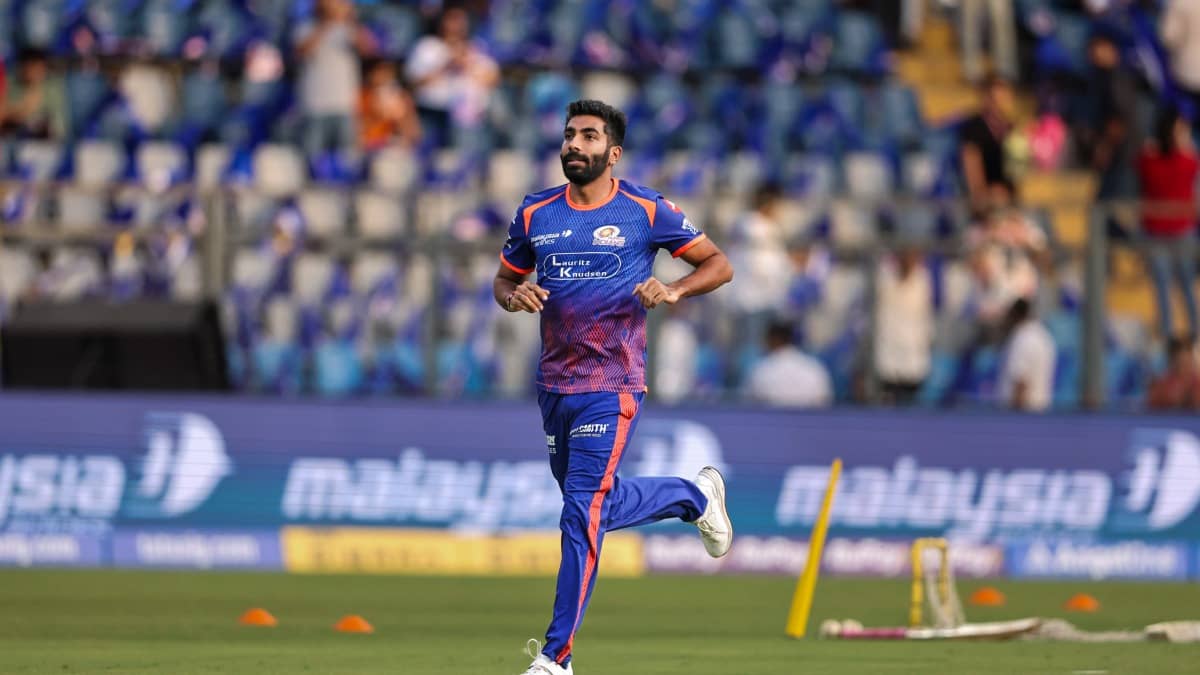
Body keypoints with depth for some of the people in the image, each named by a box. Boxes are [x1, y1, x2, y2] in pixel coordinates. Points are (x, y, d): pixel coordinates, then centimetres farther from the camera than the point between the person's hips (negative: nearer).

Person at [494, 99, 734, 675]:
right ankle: (695, 495, 45)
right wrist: (514, 296, -6)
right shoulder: (535, 214, 6)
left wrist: (674, 289, -17)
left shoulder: (646, 211, -4)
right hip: (553, 385, 6)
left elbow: (719, 264, 2)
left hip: (612, 386, -5)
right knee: (600, 507, 17)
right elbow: (504, 279, 18)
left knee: (583, 513, -13)